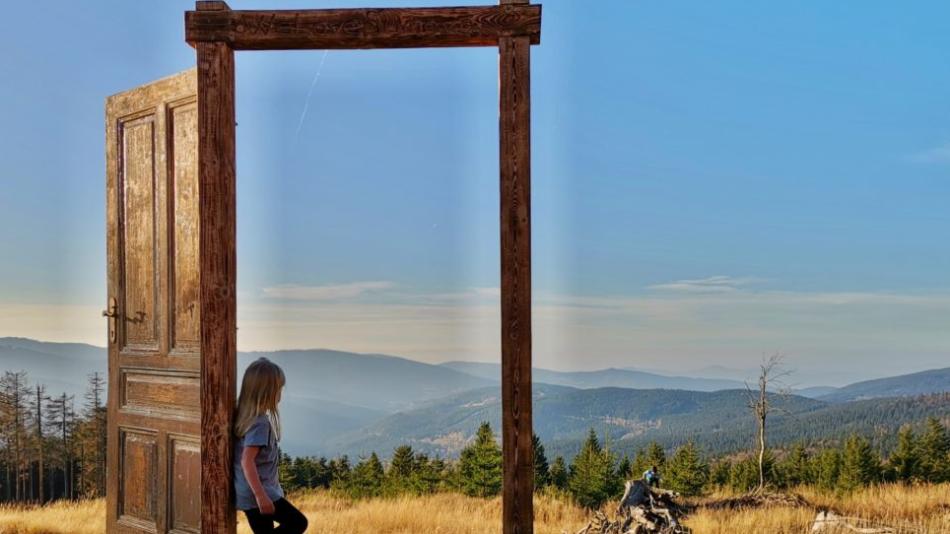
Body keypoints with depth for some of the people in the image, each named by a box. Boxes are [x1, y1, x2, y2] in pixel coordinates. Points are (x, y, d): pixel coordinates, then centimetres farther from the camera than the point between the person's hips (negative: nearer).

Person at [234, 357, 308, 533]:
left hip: (252, 493, 9)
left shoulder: (249, 417, 9)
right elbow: (247, 461, -26)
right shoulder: (260, 423, -18)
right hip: (256, 493, -9)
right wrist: (261, 496, -28)